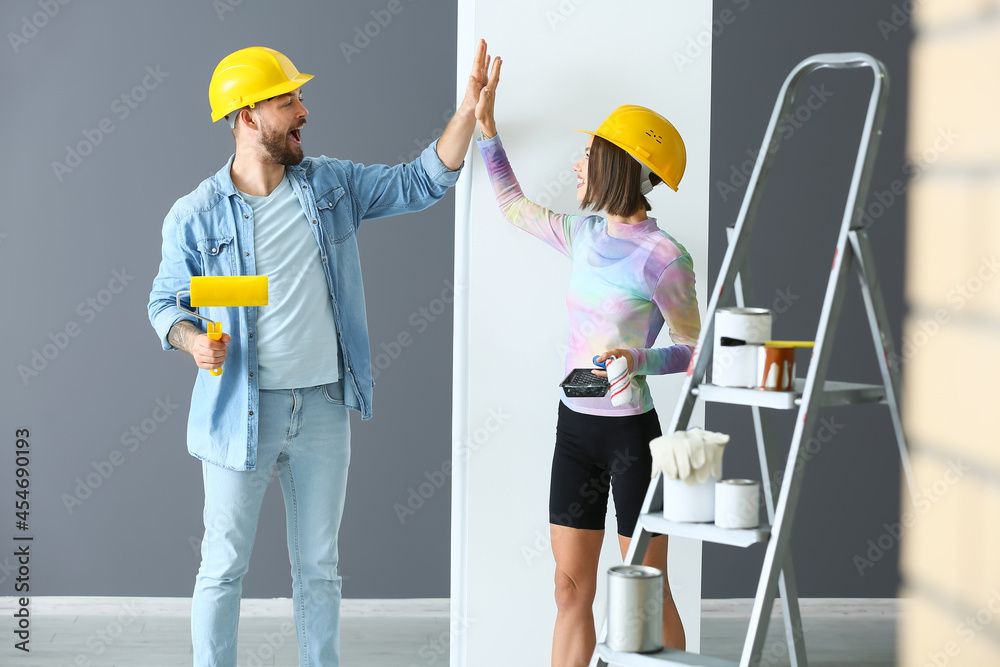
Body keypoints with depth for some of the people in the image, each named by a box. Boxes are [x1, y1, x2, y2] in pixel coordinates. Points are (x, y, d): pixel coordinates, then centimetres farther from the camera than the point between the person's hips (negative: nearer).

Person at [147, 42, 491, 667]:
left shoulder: (331, 184, 3)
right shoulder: (196, 216, -7)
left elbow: (421, 182, 4)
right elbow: (166, 301, 4)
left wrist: (469, 110, -8)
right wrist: (192, 339, -18)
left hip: (323, 406, 3)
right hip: (241, 410, -3)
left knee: (319, 567, 14)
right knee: (224, 566, 4)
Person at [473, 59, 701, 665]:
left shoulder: (664, 257, -14)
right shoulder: (585, 235, 7)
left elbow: (694, 349, -8)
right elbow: (515, 207, 25)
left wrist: (639, 360, -25)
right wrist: (487, 128, 22)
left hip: (630, 432, -7)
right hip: (574, 424, 7)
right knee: (572, 588, 9)